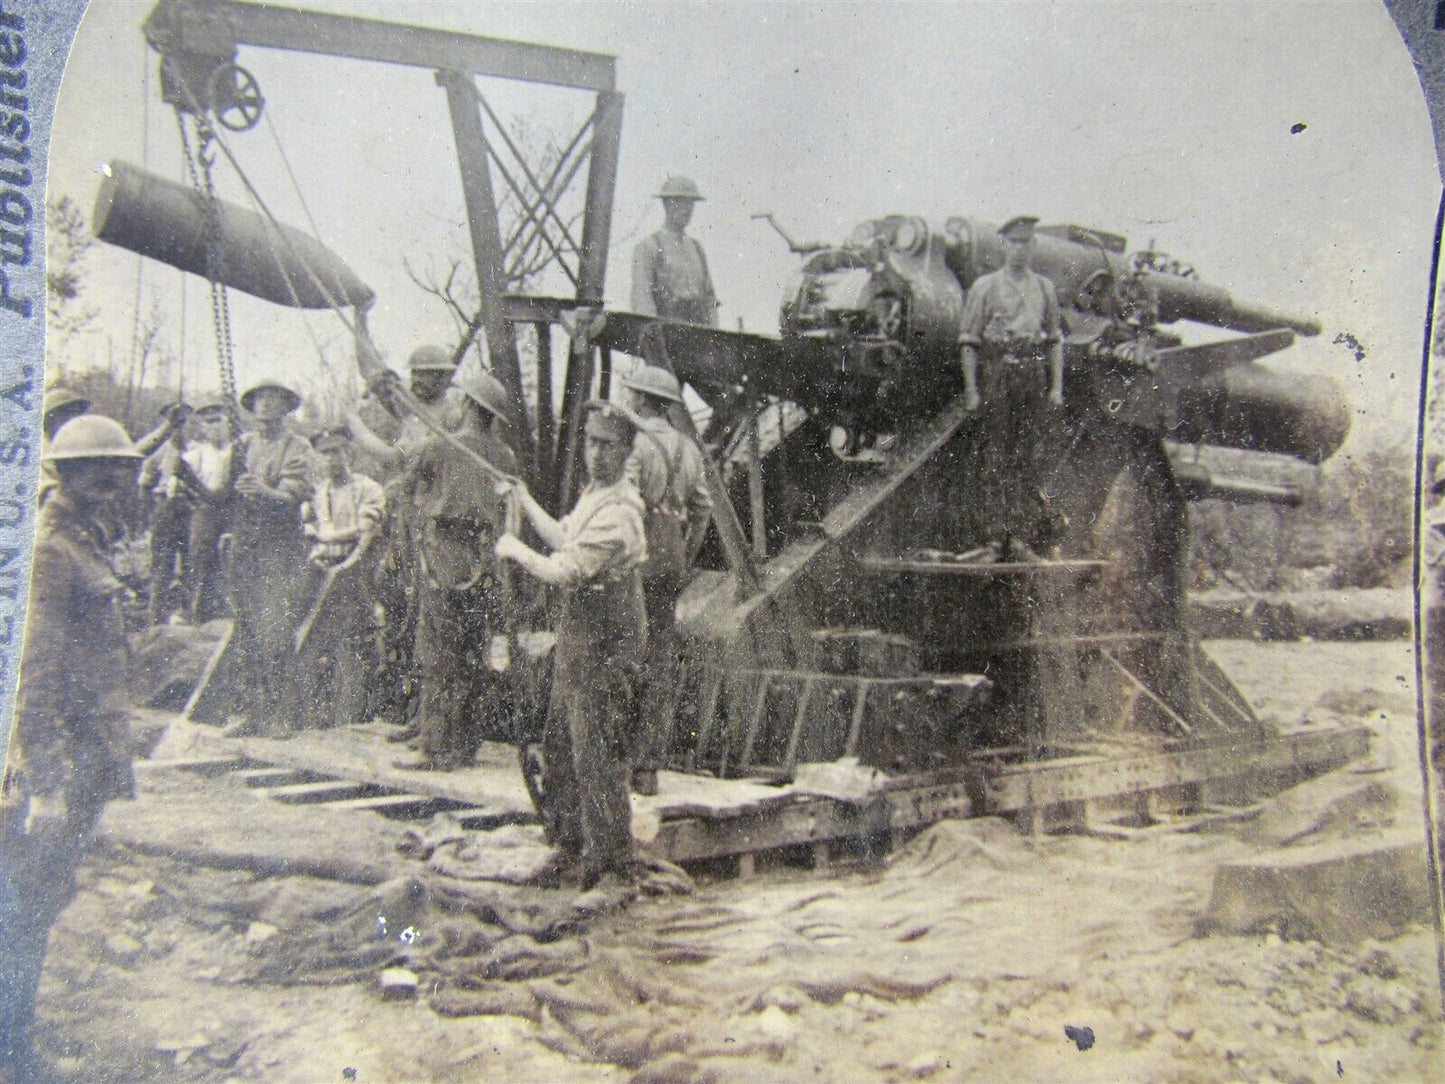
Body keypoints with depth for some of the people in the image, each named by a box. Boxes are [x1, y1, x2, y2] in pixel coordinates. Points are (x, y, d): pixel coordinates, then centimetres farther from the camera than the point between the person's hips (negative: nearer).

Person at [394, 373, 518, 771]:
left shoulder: (437, 449, -5)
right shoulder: (505, 457, 3)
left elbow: (414, 498, 8)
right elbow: (510, 514, 8)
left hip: (442, 562, -3)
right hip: (485, 567, 4)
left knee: (438, 658, 0)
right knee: (476, 655, 11)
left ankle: (438, 749, 1)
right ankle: (466, 745, 18)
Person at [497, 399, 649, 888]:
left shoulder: (617, 513, -25)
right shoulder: (595, 492, 8)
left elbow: (564, 571, -27)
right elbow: (562, 537, 22)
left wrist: (516, 550, -11)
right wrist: (523, 498, 24)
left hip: (603, 637, -10)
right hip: (579, 627, 10)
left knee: (596, 748, -1)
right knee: (561, 733, 21)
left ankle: (606, 856, 13)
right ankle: (567, 828, 38)